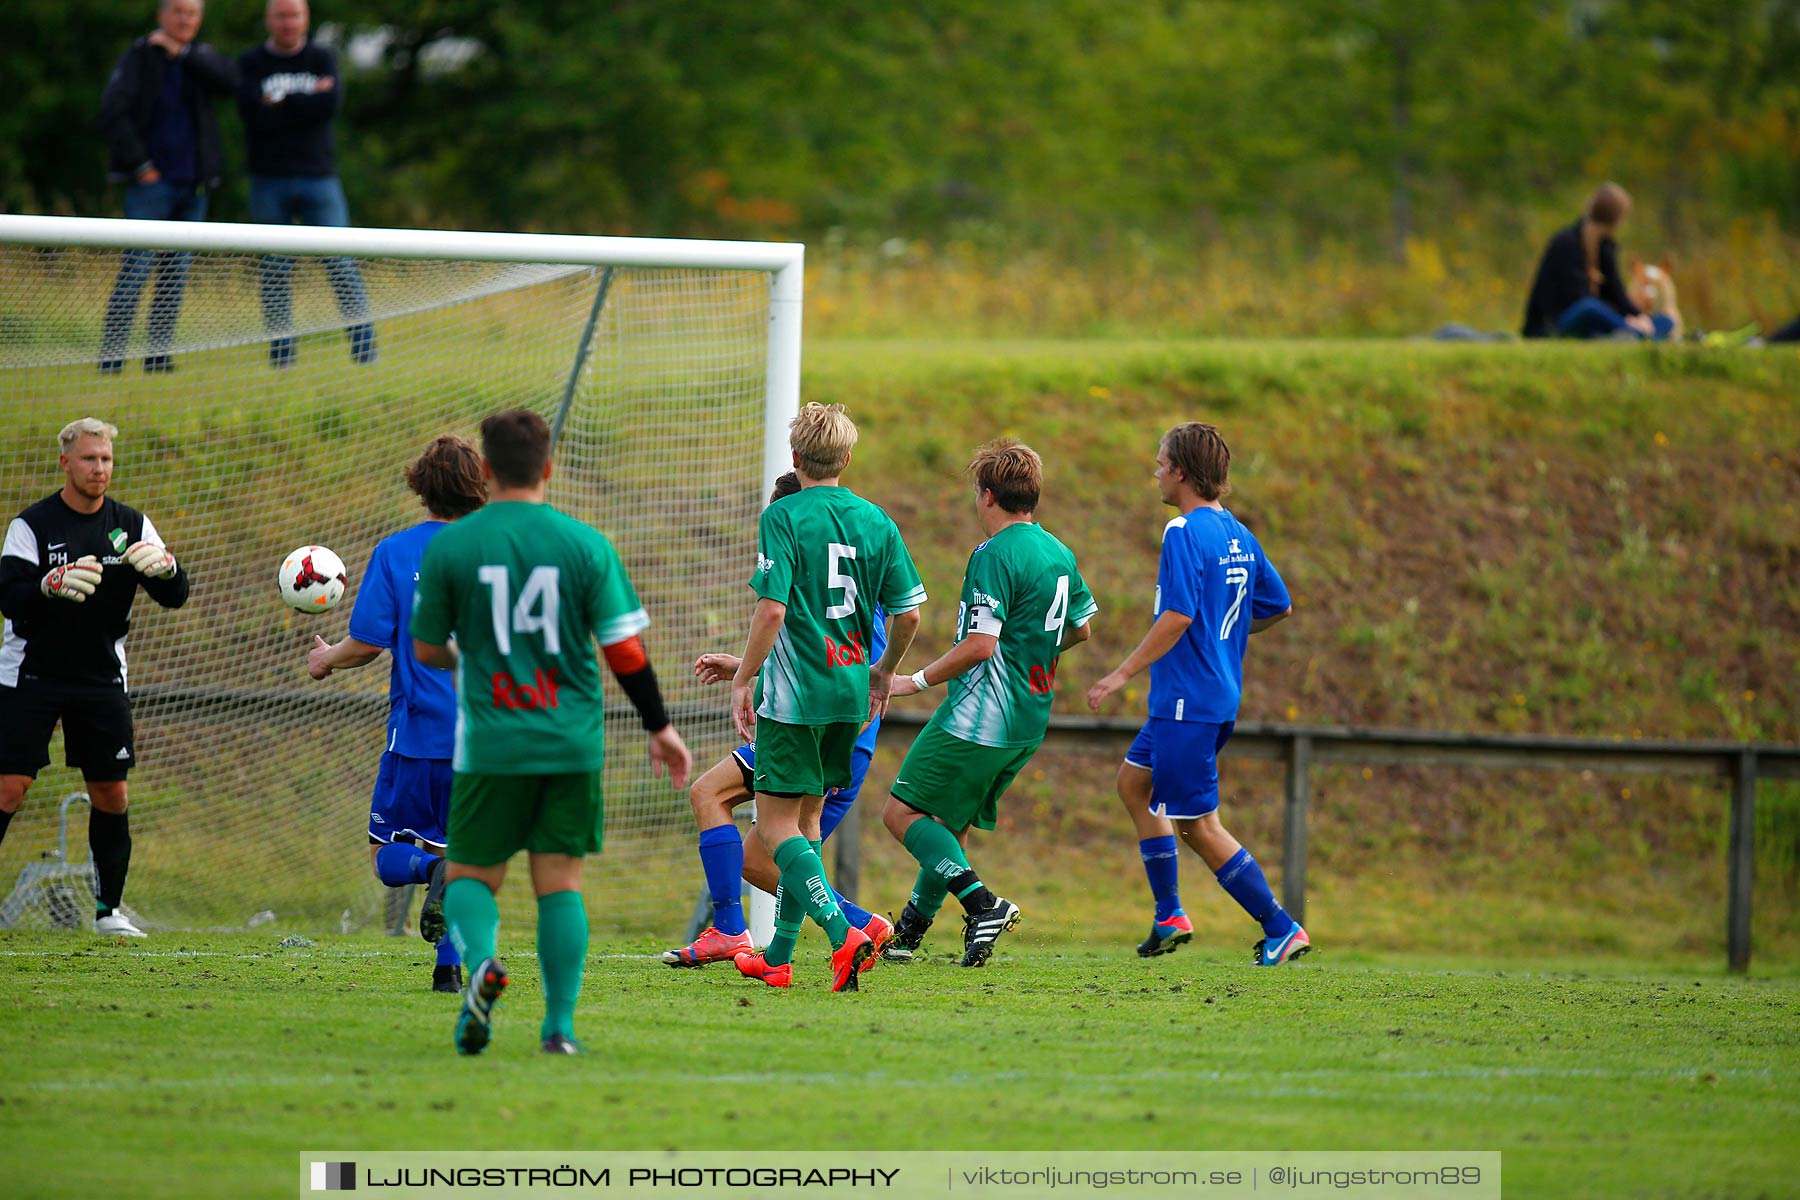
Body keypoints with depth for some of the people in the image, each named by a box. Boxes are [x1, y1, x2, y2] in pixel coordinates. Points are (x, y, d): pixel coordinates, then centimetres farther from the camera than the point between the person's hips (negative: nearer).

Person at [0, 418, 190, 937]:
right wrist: (53, 584, -38)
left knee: (111, 795, 2)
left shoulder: (131, 525, 4)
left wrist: (165, 567, -24)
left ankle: (110, 909, 12)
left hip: (102, 679, 4)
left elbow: (174, 597, 0)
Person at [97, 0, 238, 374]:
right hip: (151, 183, -5)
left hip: (193, 185, 5)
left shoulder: (199, 58, 11)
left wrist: (183, 52, -13)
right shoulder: (139, 58, -2)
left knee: (177, 272, 5)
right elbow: (113, 112, -9)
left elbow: (229, 79, -9)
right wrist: (138, 164, -12)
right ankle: (111, 353, -10)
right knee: (137, 266, -11)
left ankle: (160, 353, 9)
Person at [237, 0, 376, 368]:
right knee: (275, 272, 1)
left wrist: (280, 104, -8)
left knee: (341, 265, -5)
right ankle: (281, 351, 6)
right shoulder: (250, 64, 6)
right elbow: (253, 115, -9)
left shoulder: (322, 58, 9)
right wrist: (307, 102, -9)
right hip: (269, 182, 0)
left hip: (318, 177, 0)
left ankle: (364, 346, -3)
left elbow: (332, 103, -8)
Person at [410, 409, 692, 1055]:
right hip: (573, 744, 1)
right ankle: (560, 1025, 2)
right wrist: (660, 727, 11)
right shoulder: (585, 545, -2)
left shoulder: (449, 546, -3)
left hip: (491, 746, -1)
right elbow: (625, 649, -1)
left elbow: (427, 649, 5)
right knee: (560, 881, 8)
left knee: (470, 875, 9)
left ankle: (481, 962, -22)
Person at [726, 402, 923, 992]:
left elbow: (772, 610, -18)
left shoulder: (784, 517, -10)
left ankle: (843, 931, -22)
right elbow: (908, 614, 7)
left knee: (776, 823, -3)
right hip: (850, 693, 6)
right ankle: (778, 957, 19)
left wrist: (742, 681, -8)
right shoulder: (876, 522, 6)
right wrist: (885, 671, 24)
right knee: (806, 818, 16)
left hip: (794, 693, -6)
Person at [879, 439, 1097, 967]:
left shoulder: (995, 556, -16)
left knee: (902, 812, -3)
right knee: (951, 824, 18)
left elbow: (980, 644, -23)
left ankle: (983, 903, -16)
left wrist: (918, 681, -12)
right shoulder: (1059, 554, 11)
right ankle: (908, 934, 23)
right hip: (1030, 721, 9)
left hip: (980, 717, -9)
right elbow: (1080, 629, 24)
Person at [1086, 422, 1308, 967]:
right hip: (1222, 693, 10)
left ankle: (1281, 930, -6)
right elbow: (1279, 606, 17)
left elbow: (1179, 616, -24)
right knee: (1133, 782, 22)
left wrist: (1124, 672, -18)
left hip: (1188, 699, -10)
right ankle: (1170, 915, 21)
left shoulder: (1184, 532, -16)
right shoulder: (1237, 534, 10)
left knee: (1197, 824, -5)